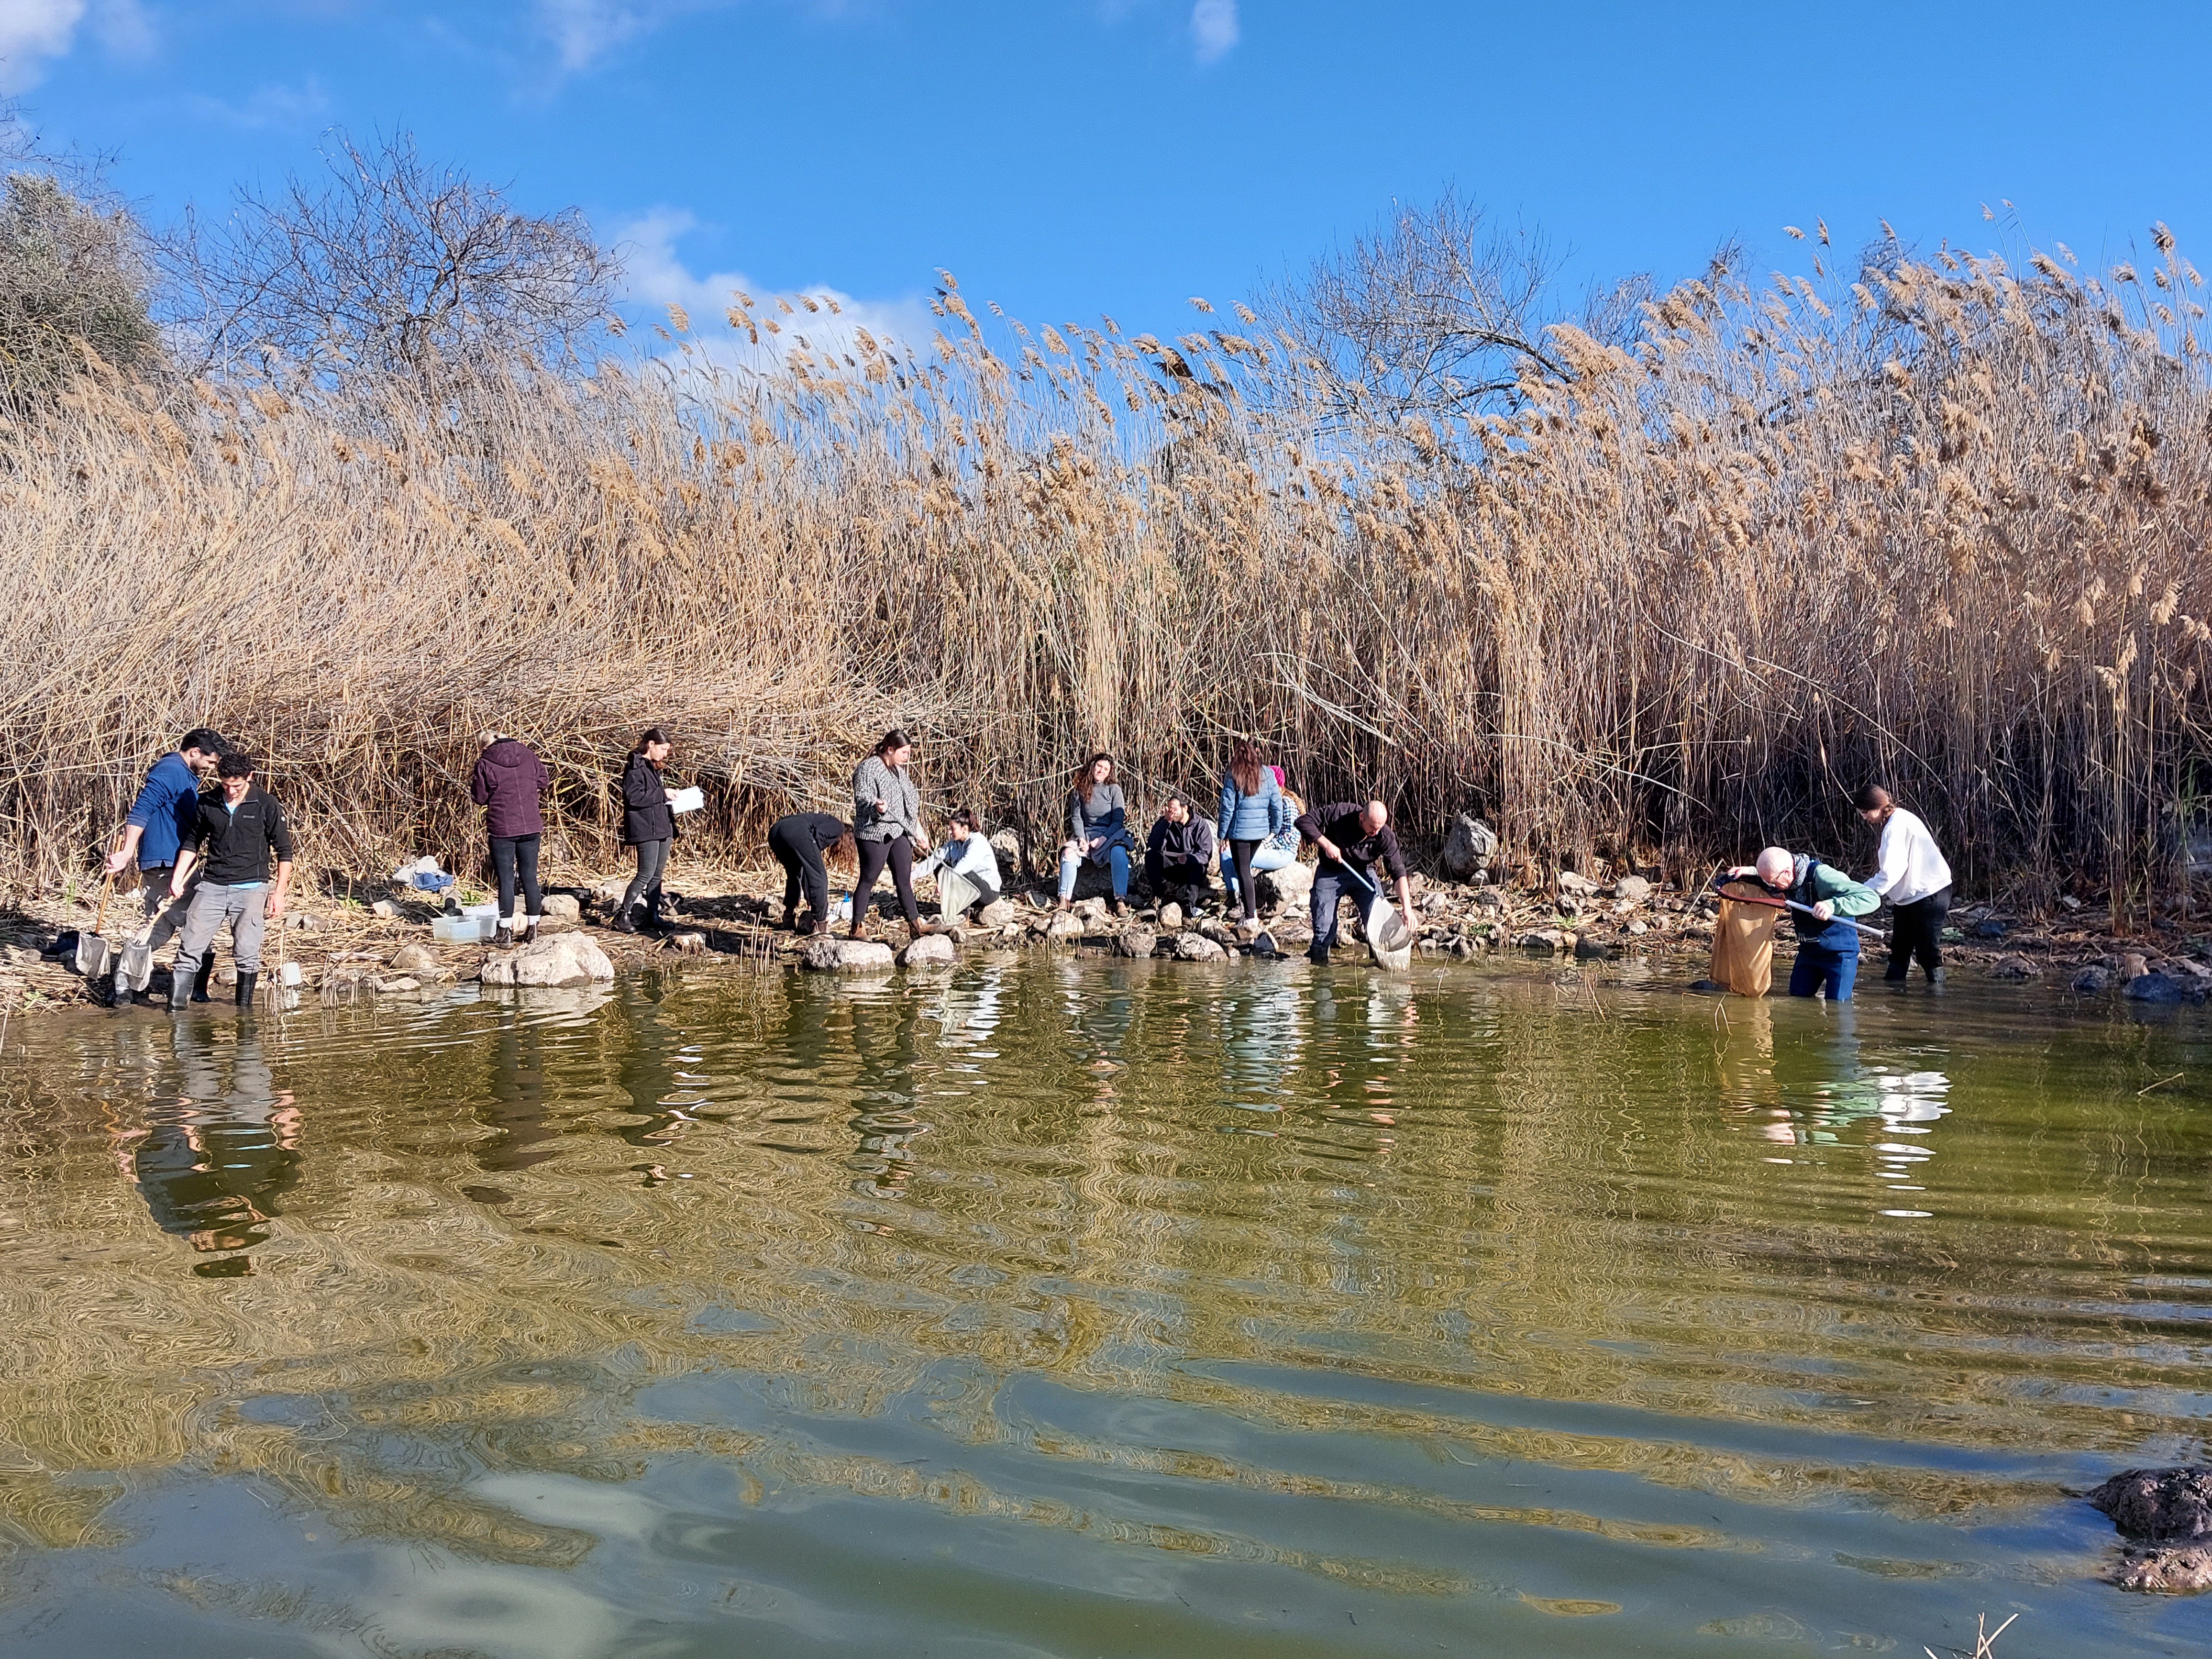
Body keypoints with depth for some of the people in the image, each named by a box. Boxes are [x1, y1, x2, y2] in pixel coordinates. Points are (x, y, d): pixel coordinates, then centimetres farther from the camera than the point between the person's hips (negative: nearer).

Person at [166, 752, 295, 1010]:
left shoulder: (266, 805, -2)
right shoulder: (208, 804, 6)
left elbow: (284, 851, 2)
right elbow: (192, 843, 20)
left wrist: (279, 893, -3)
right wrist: (177, 879, 11)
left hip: (251, 888, -2)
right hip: (212, 886, 3)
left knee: (247, 953, -8)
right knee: (190, 949, -6)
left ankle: (244, 1009, 6)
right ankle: (175, 1008, -3)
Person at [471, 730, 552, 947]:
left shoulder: (485, 764, -8)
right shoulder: (529, 755, 3)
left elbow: (480, 797, -2)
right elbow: (544, 781, 13)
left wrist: (474, 781, 15)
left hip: (502, 829, -3)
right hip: (531, 827, 3)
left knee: (506, 880, 3)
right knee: (529, 878, 9)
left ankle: (506, 933, 5)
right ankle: (532, 931, 12)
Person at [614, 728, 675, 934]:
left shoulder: (653, 768, 20)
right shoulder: (635, 767, -10)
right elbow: (634, 797, -20)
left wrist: (669, 798, 13)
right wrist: (662, 794, -16)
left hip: (662, 828, 10)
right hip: (645, 830, -10)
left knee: (657, 875, 10)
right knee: (646, 874, -11)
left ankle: (653, 917, 15)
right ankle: (622, 915, -2)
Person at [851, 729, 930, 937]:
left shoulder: (900, 770, 16)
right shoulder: (868, 768, -10)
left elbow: (911, 800, 23)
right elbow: (862, 799, -17)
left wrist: (918, 830, 23)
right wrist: (877, 807, -38)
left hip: (900, 833, 8)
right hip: (875, 834, -8)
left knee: (905, 881, 10)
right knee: (868, 881, -2)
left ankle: (915, 924, 14)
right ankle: (858, 926, 6)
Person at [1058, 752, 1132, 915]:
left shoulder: (1113, 789, 3)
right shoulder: (1080, 790, 8)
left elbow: (1118, 820, -2)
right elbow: (1076, 818, 4)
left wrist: (1103, 839, -15)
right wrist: (1081, 839, -13)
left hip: (1110, 834, -1)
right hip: (1086, 834, 2)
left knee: (1119, 853, -35)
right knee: (1069, 853, -29)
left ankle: (1120, 900, -33)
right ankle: (1064, 901, -28)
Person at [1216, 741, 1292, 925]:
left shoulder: (1233, 777, -10)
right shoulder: (1268, 774, -1)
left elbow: (1227, 808, -9)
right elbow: (1277, 806, 0)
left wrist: (1222, 834, -1)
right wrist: (1275, 830, 11)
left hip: (1239, 832, -4)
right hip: (1261, 831, 4)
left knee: (1243, 871, 1)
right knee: (1248, 868, 24)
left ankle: (1251, 917, -2)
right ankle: (1254, 908, 29)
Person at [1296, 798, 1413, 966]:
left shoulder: (1385, 837, -19)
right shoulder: (1339, 812, -23)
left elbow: (1398, 872, -20)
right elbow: (1304, 820, -19)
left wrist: (1406, 906, -29)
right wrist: (1327, 844, -26)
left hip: (1362, 873, 1)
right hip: (1330, 873, -1)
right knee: (1324, 928, -8)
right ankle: (1317, 964, 10)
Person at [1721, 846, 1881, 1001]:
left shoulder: (1822, 876, -31)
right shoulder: (1787, 879, -7)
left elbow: (1872, 898, -35)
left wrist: (1832, 906, -49)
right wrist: (1750, 872, -4)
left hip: (1839, 953, -7)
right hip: (1808, 952, 7)